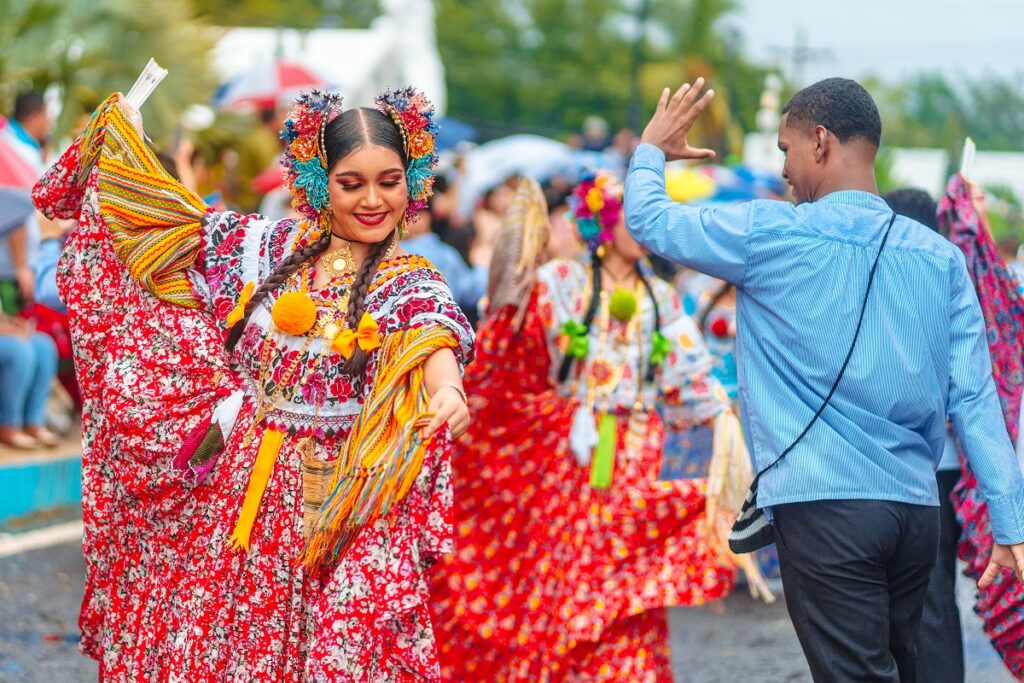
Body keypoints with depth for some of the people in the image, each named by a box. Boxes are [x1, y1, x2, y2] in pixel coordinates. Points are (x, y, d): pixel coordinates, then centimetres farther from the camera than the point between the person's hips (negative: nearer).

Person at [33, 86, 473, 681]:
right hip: (239, 489, 3)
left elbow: (433, 338, -27)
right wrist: (122, 134, 23)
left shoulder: (411, 285, -6)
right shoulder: (270, 249, 5)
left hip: (336, 502, -3)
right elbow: (180, 227, 16)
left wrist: (447, 386, -50)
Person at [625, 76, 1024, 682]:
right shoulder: (939, 256, 8)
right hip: (918, 512, 5)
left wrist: (651, 151, 29)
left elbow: (649, 220, 9)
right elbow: (975, 397, 3)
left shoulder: (772, 233, -4)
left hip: (825, 508, -5)